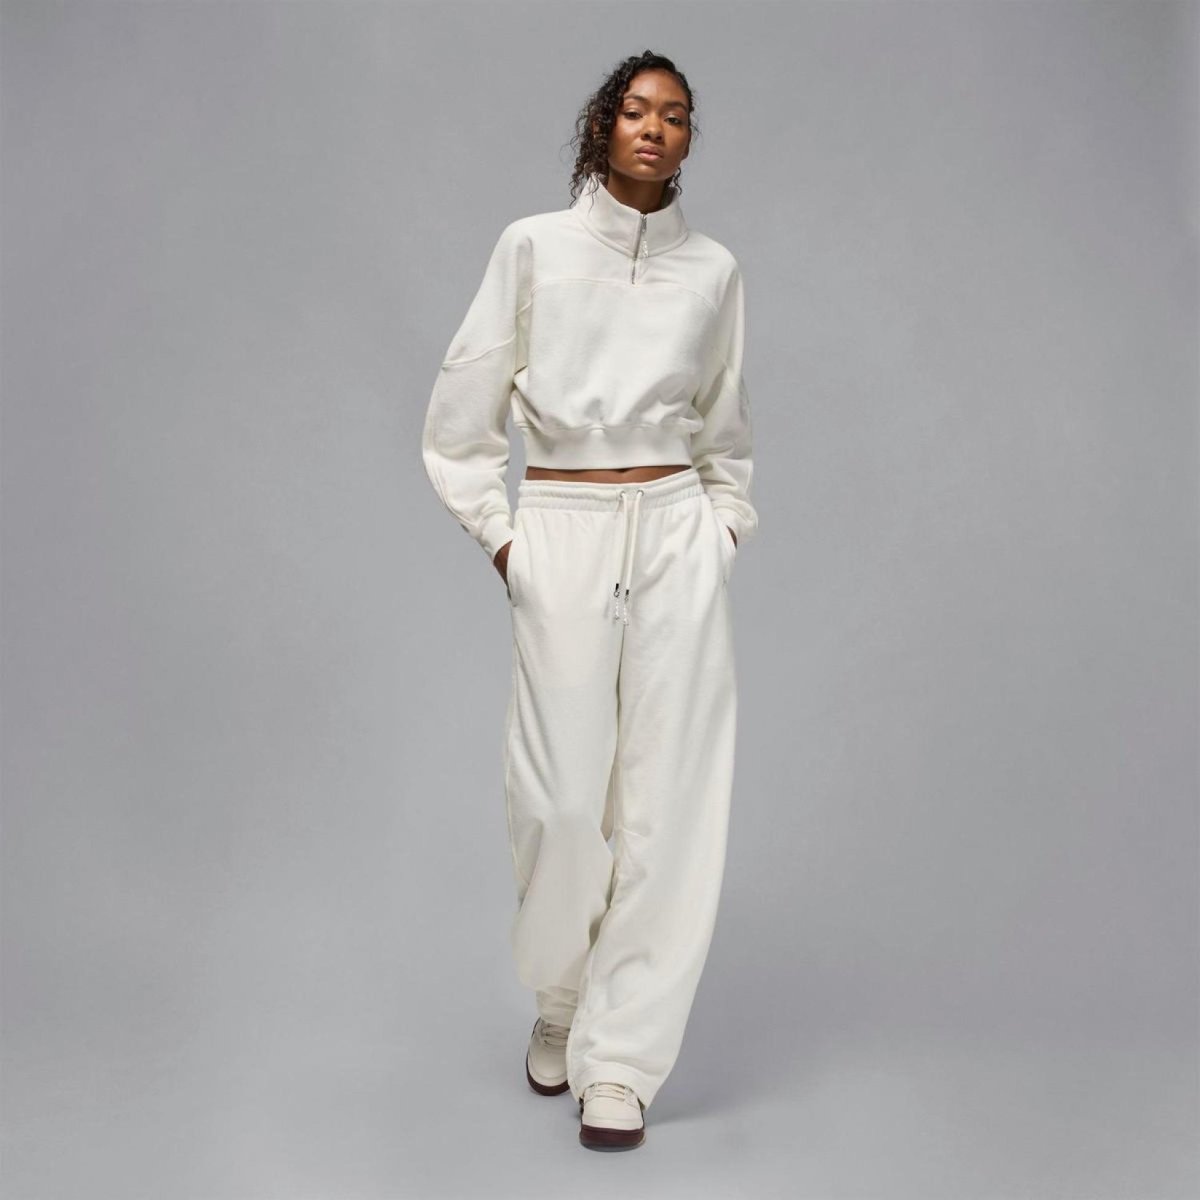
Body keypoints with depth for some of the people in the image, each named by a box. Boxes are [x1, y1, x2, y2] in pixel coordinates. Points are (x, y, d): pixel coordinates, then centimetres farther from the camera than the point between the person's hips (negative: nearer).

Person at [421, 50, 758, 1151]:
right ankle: (561, 1002, 27)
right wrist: (498, 537, 1)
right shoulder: (535, 246, 5)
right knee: (562, 794, -1)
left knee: (668, 795, -2)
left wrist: (726, 528, 9)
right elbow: (460, 418, 6)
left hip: (678, 537, 2)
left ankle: (620, 1056, 11)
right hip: (563, 535, -1)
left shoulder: (714, 269, 10)